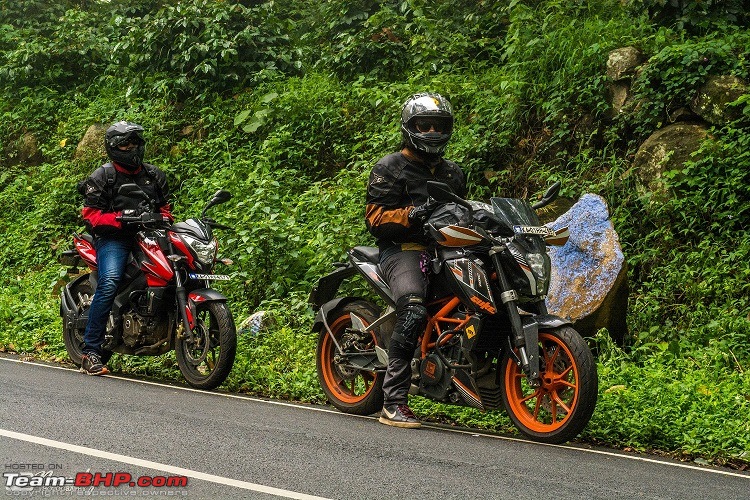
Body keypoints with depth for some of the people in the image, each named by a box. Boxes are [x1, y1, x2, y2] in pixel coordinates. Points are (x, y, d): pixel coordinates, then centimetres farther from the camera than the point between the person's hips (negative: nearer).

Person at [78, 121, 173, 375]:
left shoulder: (154, 175, 19)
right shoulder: (103, 176, 4)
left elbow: (165, 206, 25)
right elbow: (91, 214, -3)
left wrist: (163, 218, 0)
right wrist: (122, 218, -18)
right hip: (113, 238, -5)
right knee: (109, 283, -30)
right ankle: (91, 351, -30)